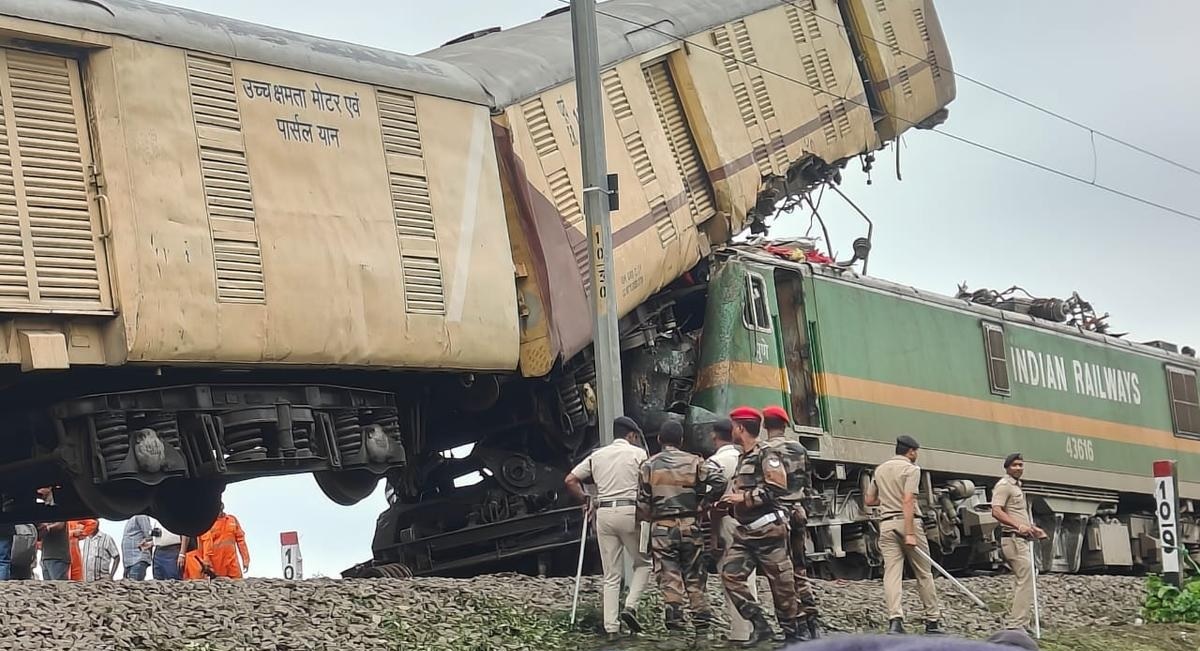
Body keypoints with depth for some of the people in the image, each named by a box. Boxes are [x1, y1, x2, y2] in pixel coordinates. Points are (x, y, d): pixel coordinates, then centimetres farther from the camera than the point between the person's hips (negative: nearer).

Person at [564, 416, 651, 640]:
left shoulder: (597, 455, 15)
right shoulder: (638, 453, 4)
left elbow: (570, 480, 11)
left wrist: (585, 501, 20)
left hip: (603, 513, 4)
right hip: (630, 511, -4)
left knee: (611, 575, 7)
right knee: (643, 563, 14)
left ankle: (611, 628, 2)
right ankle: (630, 606, -6)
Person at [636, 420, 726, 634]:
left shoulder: (649, 466, 1)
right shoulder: (694, 462, 1)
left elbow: (643, 501, 0)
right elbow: (719, 481, -10)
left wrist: (648, 519, 18)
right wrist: (703, 504, 1)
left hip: (661, 528, -1)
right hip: (690, 525, 1)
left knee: (669, 576, 0)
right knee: (695, 575, 10)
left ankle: (674, 623, -6)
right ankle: (701, 620, 9)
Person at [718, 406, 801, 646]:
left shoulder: (766, 454, -8)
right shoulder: (744, 458, 20)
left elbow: (777, 487, -19)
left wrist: (744, 498, -17)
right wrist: (730, 504, 16)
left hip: (767, 529, -9)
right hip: (745, 530, 9)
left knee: (780, 581, -2)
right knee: (730, 573, -6)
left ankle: (790, 631, 9)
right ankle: (759, 624, -4)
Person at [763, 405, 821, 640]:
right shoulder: (800, 449, 8)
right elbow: (808, 484, 14)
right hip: (798, 510, 5)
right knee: (800, 569, 12)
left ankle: (799, 625, -5)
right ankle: (811, 622, 10)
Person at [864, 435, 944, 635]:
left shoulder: (880, 469, 14)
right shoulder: (911, 468, -5)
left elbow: (869, 500, 19)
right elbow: (908, 501, -16)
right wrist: (910, 534, -21)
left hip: (886, 524, 4)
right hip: (909, 522, -4)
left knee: (892, 573, -4)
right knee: (924, 573, 7)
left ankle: (895, 619, -20)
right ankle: (933, 621, 12)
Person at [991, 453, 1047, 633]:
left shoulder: (1017, 486, 22)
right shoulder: (1004, 485, -10)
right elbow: (996, 511, -24)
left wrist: (1032, 528, 27)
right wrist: (1018, 526, -35)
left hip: (1022, 539, 10)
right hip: (1013, 539, -10)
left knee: (1022, 581, 13)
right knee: (1026, 580, -13)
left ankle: (1012, 622, 19)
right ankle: (1018, 624, -14)